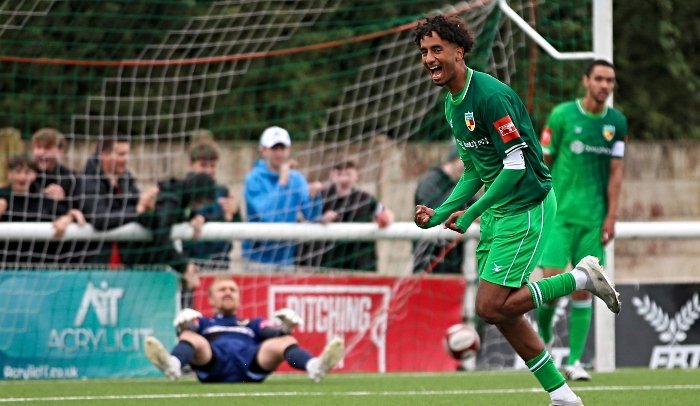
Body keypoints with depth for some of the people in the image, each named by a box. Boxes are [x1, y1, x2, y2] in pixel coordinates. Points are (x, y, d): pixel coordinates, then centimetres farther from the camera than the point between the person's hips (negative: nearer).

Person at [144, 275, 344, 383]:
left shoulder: (253, 324, 41)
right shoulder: (203, 322, 37)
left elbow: (271, 334, 18)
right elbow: (187, 333, 13)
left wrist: (284, 329, -5)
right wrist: (185, 327, -11)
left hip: (251, 363, 1)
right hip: (212, 364, -1)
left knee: (284, 342, -25)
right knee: (190, 337, -30)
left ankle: (314, 366, -58)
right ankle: (172, 365, -66)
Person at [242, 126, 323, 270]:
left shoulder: (296, 178, 8)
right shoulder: (254, 179, -8)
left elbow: (311, 215, 0)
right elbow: (267, 215, -20)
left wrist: (313, 195, -20)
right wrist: (282, 182, -18)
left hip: (286, 256, 5)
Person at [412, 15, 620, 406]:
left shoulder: (490, 95, -20)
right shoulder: (452, 103, 10)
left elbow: (516, 165, -21)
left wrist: (470, 214, -16)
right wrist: (439, 214, 6)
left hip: (528, 208, -9)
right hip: (498, 211, 9)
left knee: (492, 306, -14)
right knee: (502, 311, 6)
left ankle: (581, 278, 1)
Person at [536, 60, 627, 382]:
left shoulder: (617, 122, 6)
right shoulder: (562, 115, -3)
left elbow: (615, 172, 8)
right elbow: (543, 163, 2)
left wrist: (611, 217, 2)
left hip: (594, 217, 3)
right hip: (559, 213, -3)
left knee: (583, 289, 0)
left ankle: (574, 361, 4)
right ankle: (542, 333, 20)